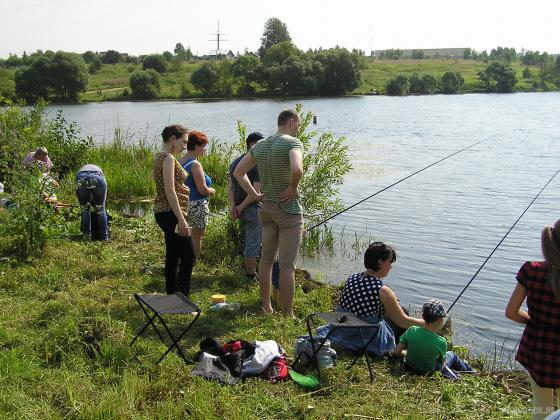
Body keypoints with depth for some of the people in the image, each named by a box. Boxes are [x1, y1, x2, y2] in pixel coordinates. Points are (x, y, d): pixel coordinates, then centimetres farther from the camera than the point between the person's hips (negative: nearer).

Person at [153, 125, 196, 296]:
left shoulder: (160, 157, 15)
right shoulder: (168, 158, -15)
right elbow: (170, 191, -22)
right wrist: (181, 219, -22)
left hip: (164, 212, 10)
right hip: (171, 213, -10)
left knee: (172, 257, 14)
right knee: (188, 257, -7)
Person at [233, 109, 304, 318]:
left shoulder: (260, 145, 9)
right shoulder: (293, 143, -14)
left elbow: (238, 172, 12)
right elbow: (297, 170, -33)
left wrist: (254, 195, 11)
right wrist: (292, 189, -16)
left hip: (266, 208, 7)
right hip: (289, 209, -7)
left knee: (266, 259, 16)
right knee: (287, 265, -2)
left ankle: (266, 307, 28)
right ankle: (287, 315, 5)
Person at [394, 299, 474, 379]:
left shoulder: (411, 331, -22)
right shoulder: (441, 342, -28)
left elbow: (397, 352, -15)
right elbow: (442, 361, -9)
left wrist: (409, 353, 3)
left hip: (409, 367, 3)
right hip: (428, 372, -3)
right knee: (452, 355, 25)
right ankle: (470, 371, 48)